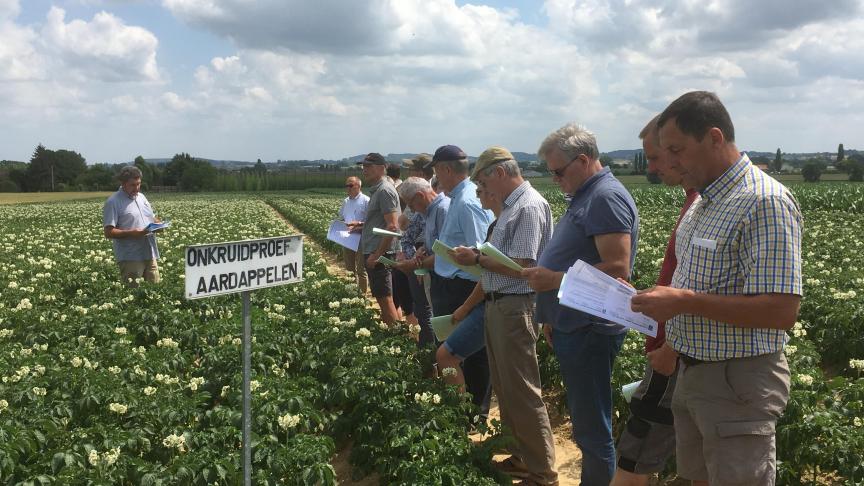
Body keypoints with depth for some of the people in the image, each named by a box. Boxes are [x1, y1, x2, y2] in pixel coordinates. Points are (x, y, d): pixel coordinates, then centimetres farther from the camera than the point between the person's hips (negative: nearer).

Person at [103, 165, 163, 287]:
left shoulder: (141, 197, 16)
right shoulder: (113, 202, -7)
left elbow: (153, 218, 26)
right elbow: (109, 232, -12)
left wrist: (159, 224, 2)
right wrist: (131, 233, -24)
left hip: (149, 254, 7)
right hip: (130, 258, -7)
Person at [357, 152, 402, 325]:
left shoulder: (385, 190, -14)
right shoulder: (375, 190, 18)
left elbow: (392, 227, -22)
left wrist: (377, 255, -22)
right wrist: (361, 225, 14)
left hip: (379, 254, -10)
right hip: (372, 253, 10)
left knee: (385, 299, -7)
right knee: (381, 298, 14)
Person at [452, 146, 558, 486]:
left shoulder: (529, 208, -16)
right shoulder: (510, 206, 14)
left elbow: (520, 268, -22)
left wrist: (476, 259, -14)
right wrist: (477, 259, 4)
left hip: (515, 310, -10)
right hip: (497, 305, 10)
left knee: (522, 393, -2)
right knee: (505, 388, 17)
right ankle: (523, 457, 31)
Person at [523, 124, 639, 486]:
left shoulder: (606, 197, -16)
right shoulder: (585, 196, 16)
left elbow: (617, 268, -25)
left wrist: (555, 280, -22)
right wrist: (553, 318, 22)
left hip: (590, 332, -10)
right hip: (572, 327, 10)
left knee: (592, 429, 0)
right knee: (584, 423, 19)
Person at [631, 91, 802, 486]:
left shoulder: (764, 202, -19)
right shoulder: (704, 201, 10)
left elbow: (781, 310, -26)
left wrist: (685, 301, -26)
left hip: (738, 380, -9)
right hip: (693, 373, 9)